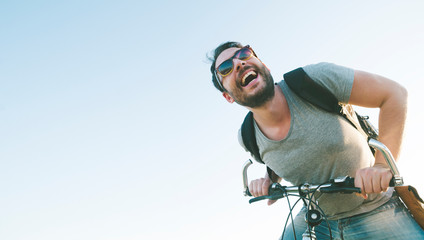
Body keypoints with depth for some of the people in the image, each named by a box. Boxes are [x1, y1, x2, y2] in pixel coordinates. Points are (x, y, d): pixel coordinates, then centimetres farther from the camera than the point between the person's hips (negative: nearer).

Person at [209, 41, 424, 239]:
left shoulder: (314, 79, -23)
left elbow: (394, 93, -17)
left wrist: (383, 164, -27)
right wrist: (268, 179, -9)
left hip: (375, 211, -2)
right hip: (316, 220, 3)